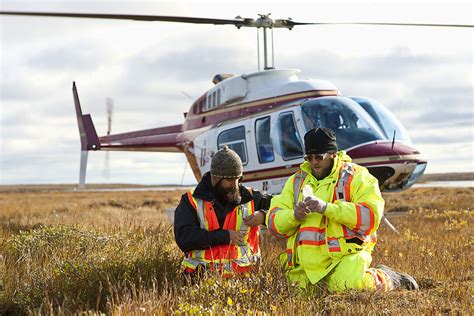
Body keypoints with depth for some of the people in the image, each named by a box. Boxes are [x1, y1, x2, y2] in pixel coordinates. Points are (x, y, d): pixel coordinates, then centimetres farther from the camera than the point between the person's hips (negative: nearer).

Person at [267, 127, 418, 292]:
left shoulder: (356, 177, 2)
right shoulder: (296, 181, 16)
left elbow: (371, 216, -13)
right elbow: (273, 221, 10)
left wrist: (326, 208, -22)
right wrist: (294, 215, -14)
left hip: (346, 254, -4)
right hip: (307, 261, 5)